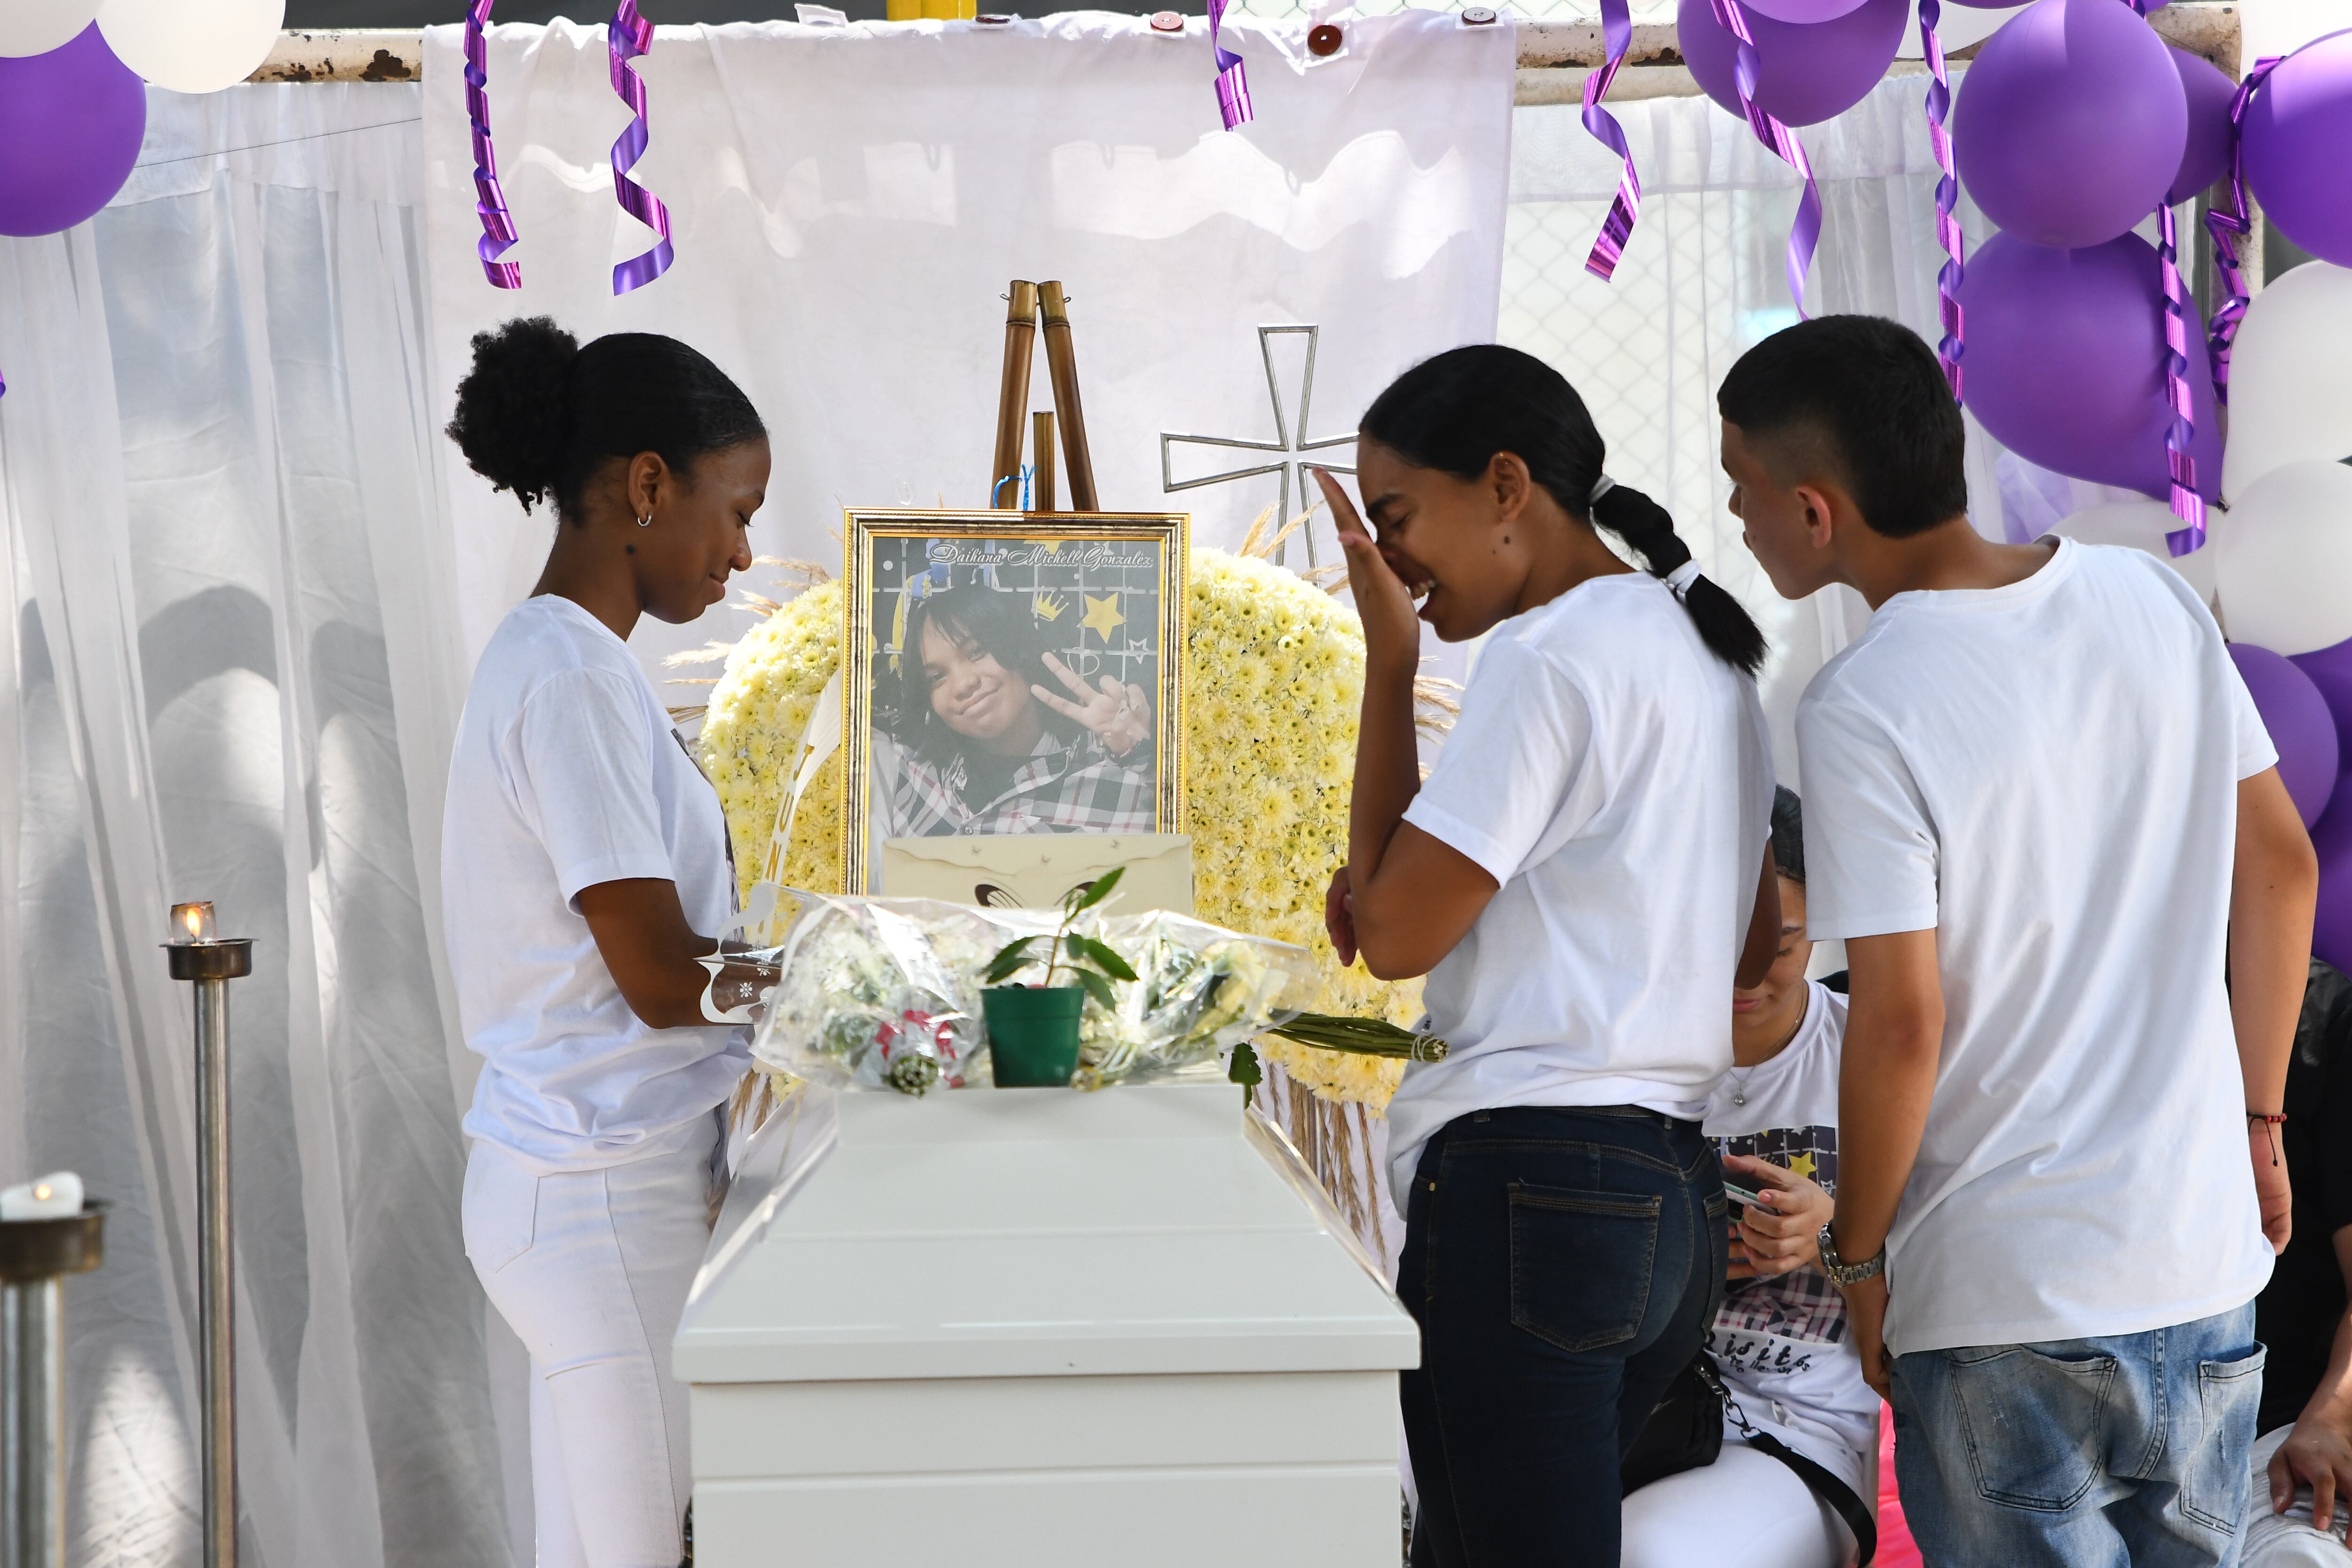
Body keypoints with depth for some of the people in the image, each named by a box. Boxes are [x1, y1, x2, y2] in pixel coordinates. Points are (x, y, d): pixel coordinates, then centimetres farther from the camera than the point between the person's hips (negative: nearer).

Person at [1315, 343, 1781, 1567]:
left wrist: (1390, 658, -4)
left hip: (1529, 1186, -10)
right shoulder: (1703, 649, 17)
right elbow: (1753, 952, 25)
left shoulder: (1551, 654, -11)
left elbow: (1392, 936, -10)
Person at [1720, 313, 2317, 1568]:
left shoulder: (1861, 708, -18)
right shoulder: (2153, 600, 0)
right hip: (2206, 1257, 6)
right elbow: (2281, 870, 8)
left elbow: (1901, 1024, -18)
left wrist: (1856, 1255, -3)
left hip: (2002, 1298, -6)